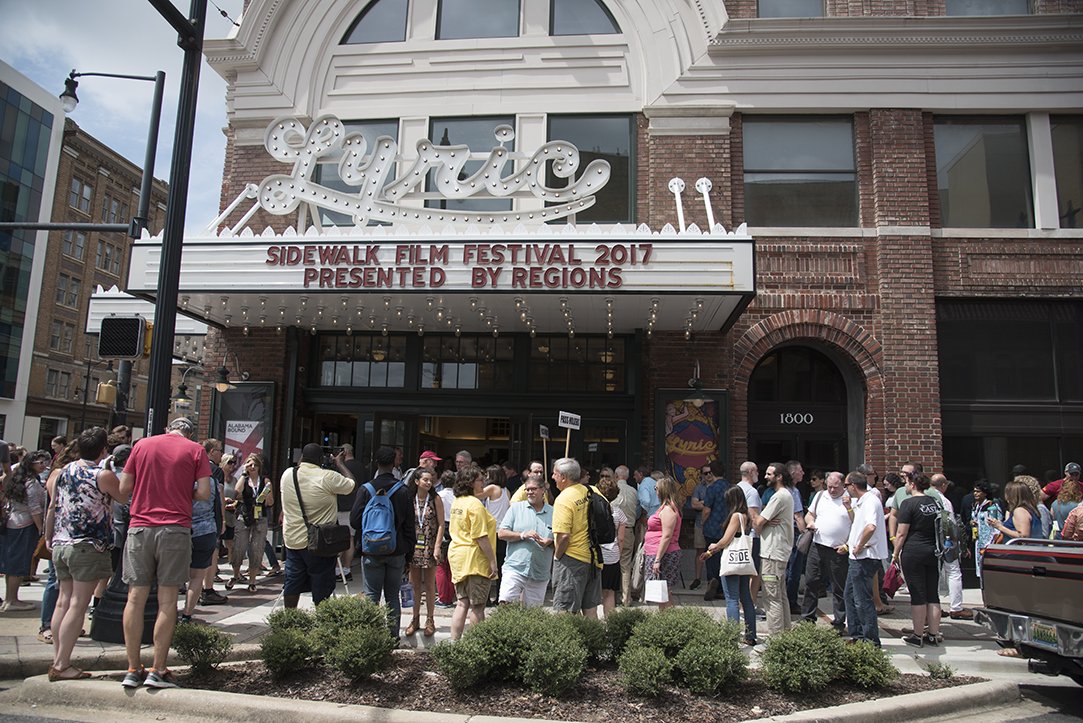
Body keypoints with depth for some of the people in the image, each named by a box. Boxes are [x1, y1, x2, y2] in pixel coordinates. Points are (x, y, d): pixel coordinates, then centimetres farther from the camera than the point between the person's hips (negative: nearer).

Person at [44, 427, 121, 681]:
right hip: (88, 546, -7)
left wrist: (48, 537, 26)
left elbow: (52, 507, 16)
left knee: (63, 601, 12)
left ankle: (57, 661, 15)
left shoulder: (64, 471, 9)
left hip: (60, 544, 7)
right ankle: (62, 665, -3)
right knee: (78, 605, -4)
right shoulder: (103, 475, -11)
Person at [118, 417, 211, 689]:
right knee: (167, 600, 2)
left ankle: (133, 669, 11)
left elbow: (123, 488, 8)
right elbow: (204, 493, -4)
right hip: (175, 529, -2)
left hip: (140, 526, 2)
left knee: (136, 598, 7)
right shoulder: (196, 450, 3)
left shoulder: (142, 444, 9)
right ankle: (158, 670, 4)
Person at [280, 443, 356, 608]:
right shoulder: (328, 478, -17)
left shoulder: (287, 474, -2)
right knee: (321, 588, 6)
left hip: (292, 540, 5)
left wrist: (300, 464, 23)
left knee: (292, 582, 15)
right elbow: (352, 484, -6)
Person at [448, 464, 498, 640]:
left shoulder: (457, 502, 10)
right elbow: (481, 537, -19)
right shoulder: (475, 504, -16)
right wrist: (493, 561, -16)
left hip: (457, 557, 8)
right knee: (477, 606, 1)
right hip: (475, 559, -8)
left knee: (462, 603, 12)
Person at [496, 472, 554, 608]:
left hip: (540, 575, 2)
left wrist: (550, 542, -10)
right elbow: (501, 533, 0)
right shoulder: (516, 508, 6)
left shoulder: (553, 513, 8)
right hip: (514, 568, -1)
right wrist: (523, 535, -13)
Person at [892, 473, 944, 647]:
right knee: (933, 595, 10)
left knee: (918, 595, -1)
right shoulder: (936, 503, 9)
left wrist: (896, 554, -2)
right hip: (933, 552, 6)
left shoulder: (909, 503, -10)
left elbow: (901, 533, -11)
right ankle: (934, 634, 15)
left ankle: (917, 636, 5)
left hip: (913, 552, -6)